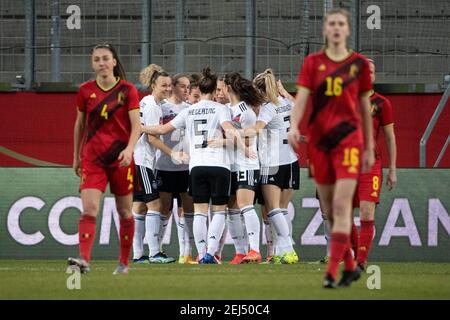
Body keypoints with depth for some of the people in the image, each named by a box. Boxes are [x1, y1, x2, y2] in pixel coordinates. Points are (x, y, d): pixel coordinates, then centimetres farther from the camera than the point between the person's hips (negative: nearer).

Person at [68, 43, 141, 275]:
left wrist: (129, 149, -23)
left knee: (124, 212, 8)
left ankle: (124, 263, 21)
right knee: (89, 209, -16)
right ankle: (84, 260, -25)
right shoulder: (85, 91, 4)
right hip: (92, 158, 1)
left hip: (121, 158, -1)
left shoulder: (127, 90, -3)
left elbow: (136, 126, -7)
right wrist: (76, 156, 18)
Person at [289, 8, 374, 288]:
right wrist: (294, 126, -22)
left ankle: (332, 272, -18)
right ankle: (351, 266, 23)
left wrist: (369, 147, 11)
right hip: (319, 139, 2)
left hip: (349, 138, -2)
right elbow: (302, 97, -3)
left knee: (342, 205, -15)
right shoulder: (313, 63, 7)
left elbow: (365, 107, 10)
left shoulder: (359, 64, 5)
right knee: (329, 209, 7)